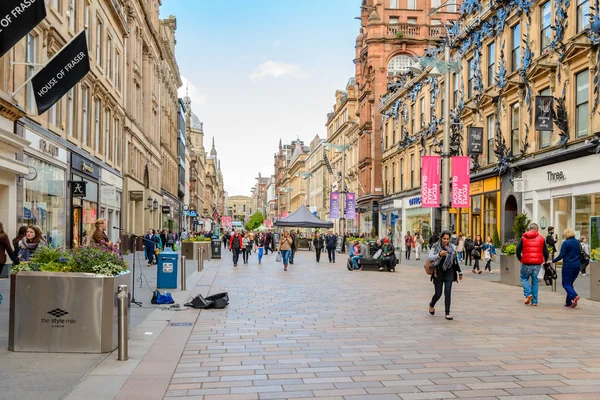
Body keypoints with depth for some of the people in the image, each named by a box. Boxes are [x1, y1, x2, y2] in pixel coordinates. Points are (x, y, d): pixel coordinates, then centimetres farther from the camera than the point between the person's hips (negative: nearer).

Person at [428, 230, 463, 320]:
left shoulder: (452, 247, 7)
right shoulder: (435, 247, -3)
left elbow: (456, 260, 15)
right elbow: (429, 257, -15)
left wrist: (460, 272, 18)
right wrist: (439, 254, -30)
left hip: (449, 273, 2)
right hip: (438, 273, -2)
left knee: (448, 292, -9)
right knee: (438, 294, 3)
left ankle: (447, 313, -2)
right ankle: (431, 305, 35)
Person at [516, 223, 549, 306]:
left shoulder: (523, 238, 2)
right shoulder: (541, 238, 5)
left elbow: (518, 250, 0)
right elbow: (546, 252, 4)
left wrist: (520, 259, 16)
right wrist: (545, 260, 23)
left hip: (526, 263, -2)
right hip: (537, 264, 2)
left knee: (524, 278, 16)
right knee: (535, 281, 11)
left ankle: (528, 294, -7)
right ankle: (534, 301, 10)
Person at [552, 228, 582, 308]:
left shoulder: (565, 243, -11)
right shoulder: (578, 242, 9)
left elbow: (561, 255, -13)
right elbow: (580, 254, 15)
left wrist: (553, 261, -1)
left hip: (568, 266, -6)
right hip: (577, 266, 7)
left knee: (566, 284, 0)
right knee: (570, 283, 15)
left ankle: (574, 296, -26)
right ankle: (569, 302, 13)